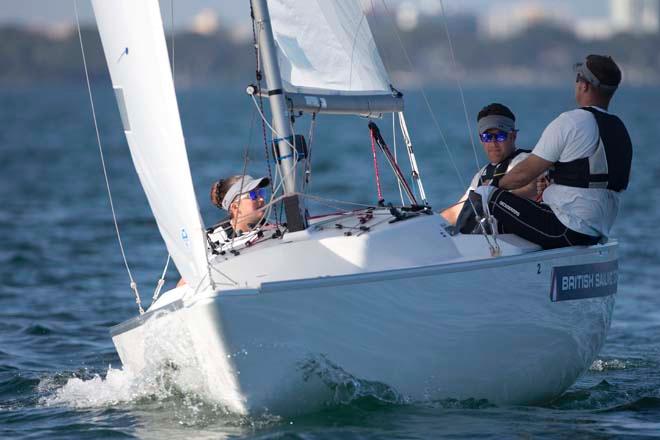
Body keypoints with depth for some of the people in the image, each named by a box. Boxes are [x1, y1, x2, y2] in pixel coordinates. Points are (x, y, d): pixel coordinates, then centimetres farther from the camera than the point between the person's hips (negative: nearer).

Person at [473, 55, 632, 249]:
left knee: (483, 196, -3)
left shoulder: (569, 122, -12)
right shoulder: (621, 131, 12)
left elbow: (524, 173, -10)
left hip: (563, 232, -9)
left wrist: (496, 186, 10)